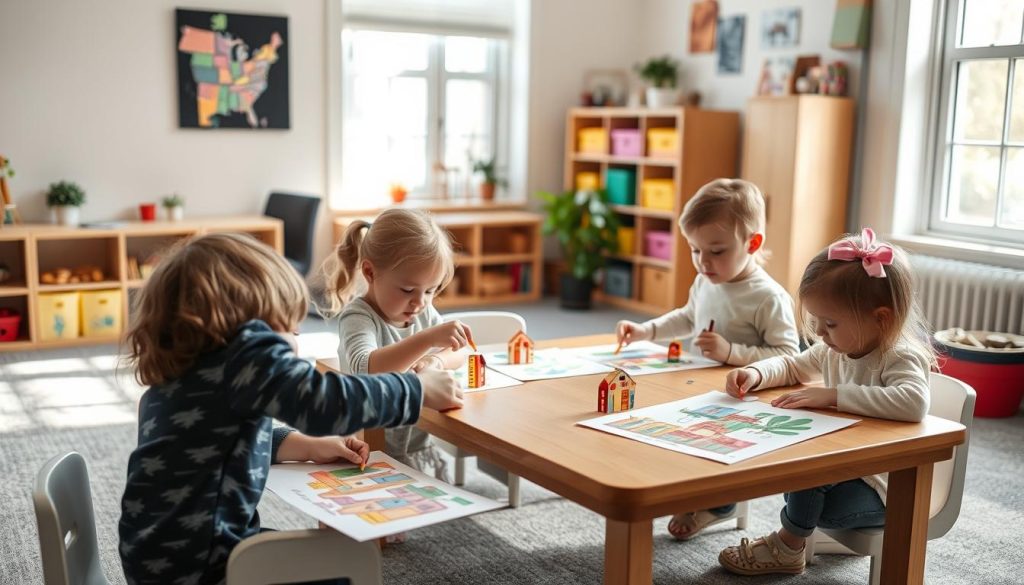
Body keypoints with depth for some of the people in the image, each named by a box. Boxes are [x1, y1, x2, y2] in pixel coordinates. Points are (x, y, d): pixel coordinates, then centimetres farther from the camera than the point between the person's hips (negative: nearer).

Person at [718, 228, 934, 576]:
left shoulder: (901, 358, -23)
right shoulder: (835, 349, 0)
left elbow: (914, 402, -45)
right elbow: (792, 367, 17)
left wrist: (833, 394, -41)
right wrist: (755, 374, -5)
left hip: (881, 487, -8)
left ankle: (788, 547, -1)